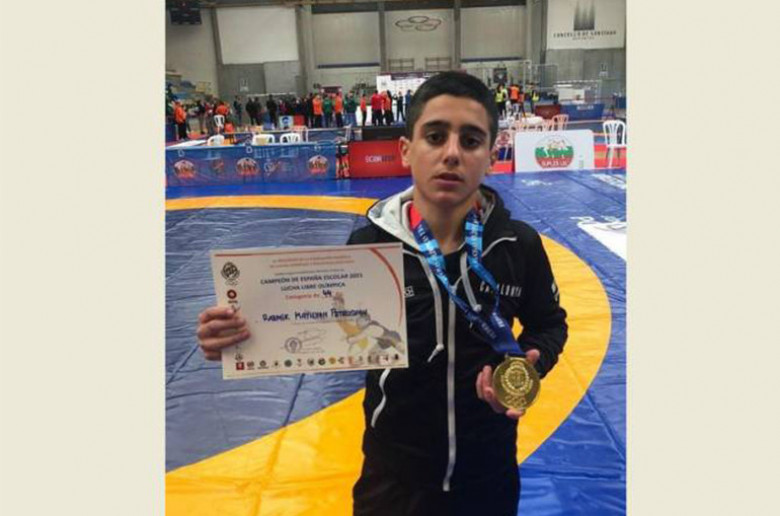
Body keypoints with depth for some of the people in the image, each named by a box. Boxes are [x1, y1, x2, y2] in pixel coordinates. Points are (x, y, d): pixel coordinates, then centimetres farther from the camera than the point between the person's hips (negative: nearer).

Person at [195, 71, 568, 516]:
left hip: (489, 468, 2)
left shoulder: (520, 245, -15)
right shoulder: (368, 246, -17)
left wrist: (530, 366, -18)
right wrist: (247, 338, -24)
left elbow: (549, 323, 2)